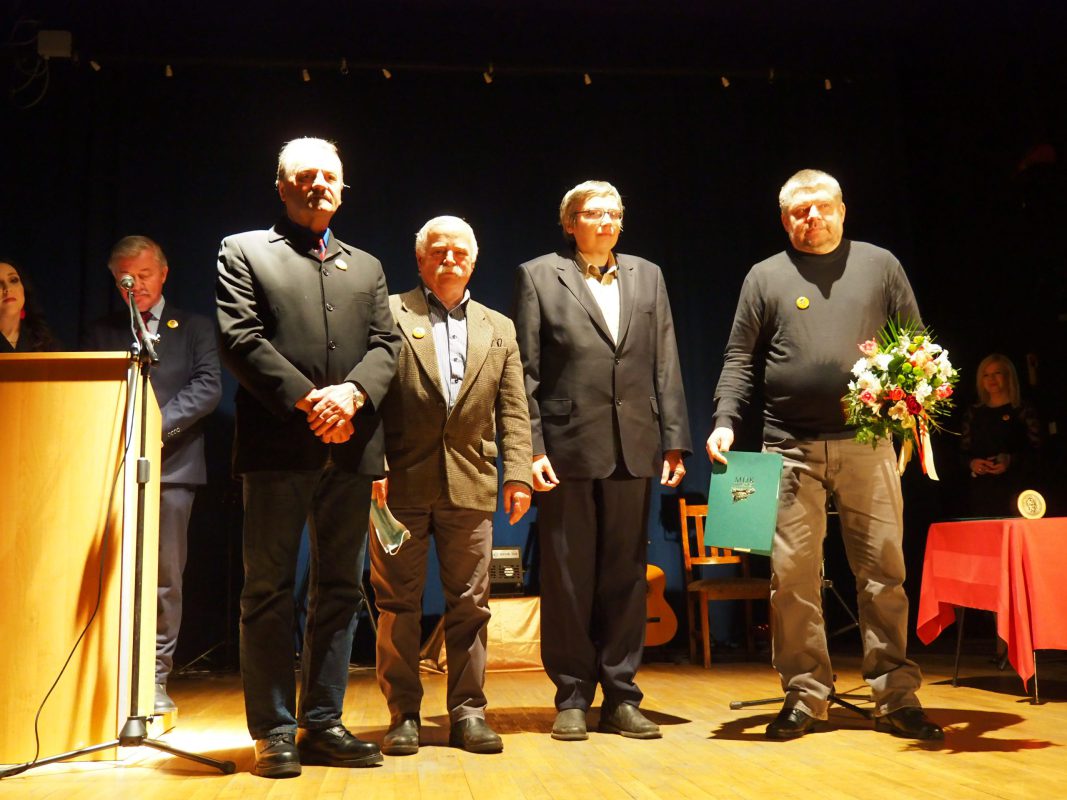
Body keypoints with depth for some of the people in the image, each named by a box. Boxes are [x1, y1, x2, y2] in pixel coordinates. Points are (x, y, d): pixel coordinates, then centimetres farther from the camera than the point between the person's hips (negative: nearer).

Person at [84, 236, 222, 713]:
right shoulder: (101, 331, 18)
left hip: (171, 464, -1)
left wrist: (161, 422, -13)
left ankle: (156, 680, 6)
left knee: (164, 577, -1)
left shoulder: (194, 328, 12)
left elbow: (209, 387, 0)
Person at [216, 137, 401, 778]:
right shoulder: (243, 251, 9)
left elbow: (387, 345, 9)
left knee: (341, 589, 6)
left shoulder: (367, 267, 20)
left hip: (351, 447, 4)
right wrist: (307, 401, -13)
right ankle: (275, 731, 8)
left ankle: (323, 723, 15)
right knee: (270, 590, 0)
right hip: (278, 444, -4)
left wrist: (352, 393, -11)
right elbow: (241, 339, -4)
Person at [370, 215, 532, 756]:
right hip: (400, 483, -2)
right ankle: (403, 714, 15)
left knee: (469, 603, 6)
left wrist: (517, 473, 0)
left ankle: (468, 711, 16)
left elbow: (513, 412, 11)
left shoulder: (499, 329, 15)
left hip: (470, 485, 3)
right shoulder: (389, 313, 4)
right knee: (397, 603, 4)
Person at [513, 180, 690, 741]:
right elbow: (525, 372, -1)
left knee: (626, 575, 8)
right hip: (568, 447, -3)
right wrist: (531, 447, -9)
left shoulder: (647, 276, 15)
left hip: (634, 449, 3)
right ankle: (572, 699, 15)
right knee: (567, 577, 4)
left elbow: (666, 365, 11)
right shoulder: (538, 276, 5)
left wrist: (674, 440, 4)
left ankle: (621, 697, 18)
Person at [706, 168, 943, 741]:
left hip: (868, 442, 0)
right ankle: (805, 695, 12)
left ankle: (896, 697, 11)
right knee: (792, 574, 0)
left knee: (884, 569, 2)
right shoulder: (766, 276, 10)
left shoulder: (879, 264, 12)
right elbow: (740, 359, 6)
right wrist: (724, 422, -7)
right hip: (791, 447, 0)